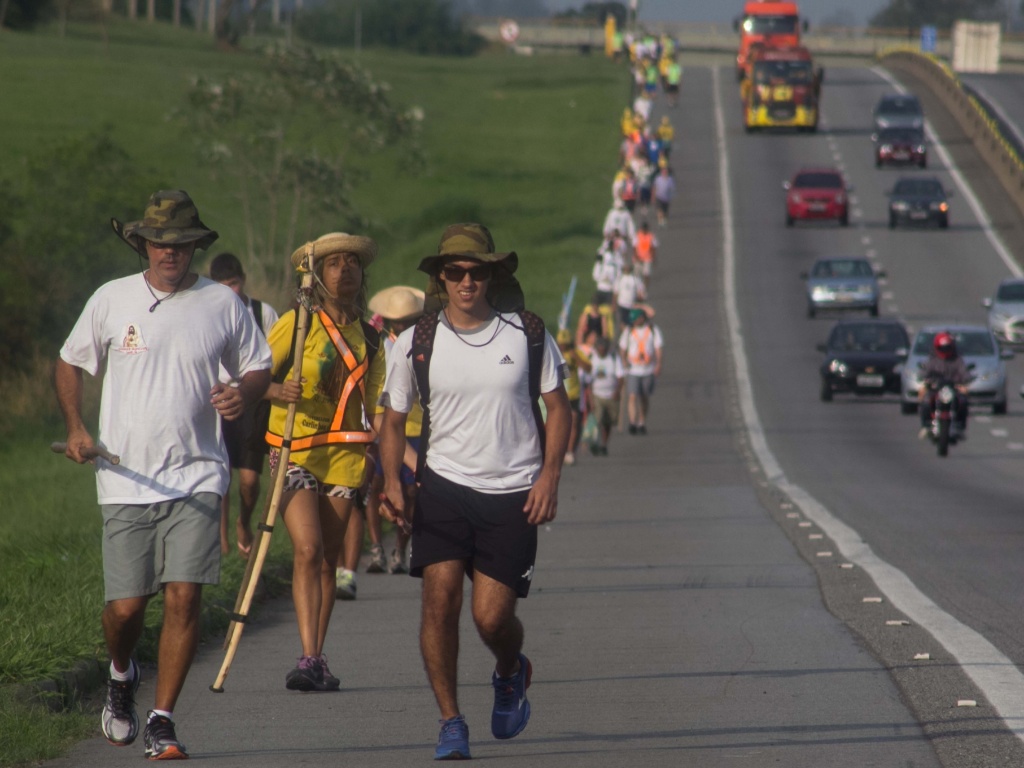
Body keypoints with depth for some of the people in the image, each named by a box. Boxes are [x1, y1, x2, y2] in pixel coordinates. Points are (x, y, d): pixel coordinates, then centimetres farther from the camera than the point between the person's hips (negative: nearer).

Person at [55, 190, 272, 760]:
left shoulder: (224, 305, 4)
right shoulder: (112, 301, 4)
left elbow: (260, 368, 15)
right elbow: (70, 363, 16)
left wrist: (244, 393, -8)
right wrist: (76, 428, 3)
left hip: (197, 476, 0)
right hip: (126, 480, 0)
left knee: (184, 597, -10)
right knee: (126, 606, -1)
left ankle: (163, 720, 1)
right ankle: (122, 676, 33)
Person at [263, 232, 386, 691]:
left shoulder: (368, 339, 11)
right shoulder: (296, 325, -1)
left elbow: (376, 407, 14)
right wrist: (280, 391, -22)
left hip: (345, 455, 4)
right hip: (295, 452, -4)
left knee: (328, 560, 6)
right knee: (308, 549, -18)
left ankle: (318, 662, 14)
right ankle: (309, 658, -24)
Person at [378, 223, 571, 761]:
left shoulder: (528, 335, 1)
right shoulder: (416, 343, 1)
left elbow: (557, 406, 8)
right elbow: (394, 419, 10)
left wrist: (549, 475, -5)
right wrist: (392, 482, -6)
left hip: (513, 494, -1)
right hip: (444, 486, 1)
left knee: (492, 616, -5)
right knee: (440, 597, -14)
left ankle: (510, 674, 31)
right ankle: (451, 723, -3)